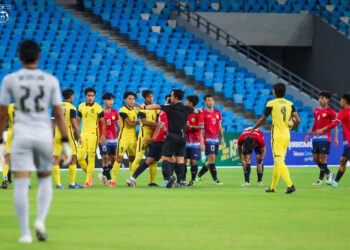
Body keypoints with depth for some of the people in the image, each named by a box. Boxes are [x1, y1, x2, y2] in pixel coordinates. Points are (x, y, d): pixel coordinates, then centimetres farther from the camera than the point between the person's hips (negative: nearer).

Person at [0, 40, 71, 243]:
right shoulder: (50, 80, 3)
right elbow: (59, 114, 1)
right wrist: (66, 142, 4)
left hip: (21, 136, -1)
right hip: (44, 135, 1)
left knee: (21, 184, -2)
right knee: (45, 180, 18)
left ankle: (25, 233, -7)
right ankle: (41, 220, -3)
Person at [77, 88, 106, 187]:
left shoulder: (98, 108, -5)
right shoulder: (81, 106, 8)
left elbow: (103, 122, -1)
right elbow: (78, 120, 18)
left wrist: (103, 135, -8)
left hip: (93, 134, -4)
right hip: (83, 133, 4)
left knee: (91, 158, -5)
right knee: (80, 157, -3)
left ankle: (88, 181, -1)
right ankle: (89, 174, 19)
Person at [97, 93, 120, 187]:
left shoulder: (114, 112, 8)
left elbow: (118, 125, 14)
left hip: (114, 139, 4)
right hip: (103, 139, -4)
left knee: (113, 159, 5)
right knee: (105, 158, -8)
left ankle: (103, 175, 24)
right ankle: (109, 179, -4)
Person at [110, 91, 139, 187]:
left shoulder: (135, 110, 13)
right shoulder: (122, 110, -10)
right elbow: (130, 123, -15)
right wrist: (139, 122, -2)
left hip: (133, 138, 7)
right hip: (123, 137, -7)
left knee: (132, 159, 9)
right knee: (119, 159, -11)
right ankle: (113, 180, -8)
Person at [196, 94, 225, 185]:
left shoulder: (217, 112, 13)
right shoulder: (203, 113, -5)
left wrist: (222, 138, 15)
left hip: (216, 140, 6)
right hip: (208, 139, -6)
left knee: (211, 160, 8)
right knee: (212, 158, -11)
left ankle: (199, 175, 20)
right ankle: (215, 179, -8)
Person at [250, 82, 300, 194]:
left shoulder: (271, 104, -7)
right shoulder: (290, 104, 6)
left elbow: (263, 119, 1)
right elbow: (297, 120, -2)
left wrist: (254, 128, 18)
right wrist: (292, 128, 19)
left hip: (277, 136, -6)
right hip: (286, 135, 6)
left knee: (279, 161, -10)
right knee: (278, 161, 16)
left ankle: (290, 185, -26)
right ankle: (272, 187, 24)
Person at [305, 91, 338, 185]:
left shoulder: (330, 111, -4)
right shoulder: (316, 110, 14)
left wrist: (336, 138, -12)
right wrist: (309, 134, 14)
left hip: (325, 138, -7)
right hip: (316, 138, 7)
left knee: (323, 158, -8)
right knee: (315, 158, 6)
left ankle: (321, 178, -1)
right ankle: (329, 173, 22)